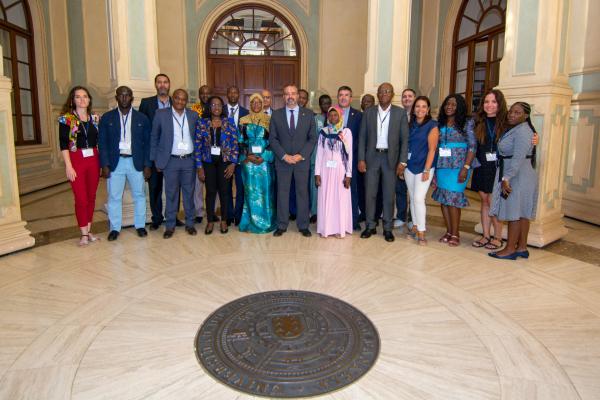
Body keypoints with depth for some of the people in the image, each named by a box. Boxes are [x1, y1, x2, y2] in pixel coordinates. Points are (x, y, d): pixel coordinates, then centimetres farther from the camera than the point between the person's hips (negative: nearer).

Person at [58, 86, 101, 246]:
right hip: (76, 160, -4)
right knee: (81, 198, -4)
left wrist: (102, 161, 5)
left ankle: (88, 230, 18)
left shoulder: (94, 118, 10)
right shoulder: (66, 119, -1)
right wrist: (68, 166, -12)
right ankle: (84, 234, 5)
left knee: (91, 197, 7)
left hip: (93, 160, 4)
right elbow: (64, 144, -6)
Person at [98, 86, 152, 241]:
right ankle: (114, 228, 16)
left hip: (136, 162, 0)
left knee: (139, 195, 8)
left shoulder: (142, 118, 4)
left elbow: (148, 143, 4)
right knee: (114, 197, 4)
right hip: (115, 162, 0)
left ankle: (140, 225, 21)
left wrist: (147, 165, -2)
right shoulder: (107, 118, 4)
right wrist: (104, 165, -6)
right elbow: (102, 143, 2)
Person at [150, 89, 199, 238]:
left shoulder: (193, 115, 5)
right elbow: (154, 138, 4)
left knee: (189, 193, 9)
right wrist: (156, 160, 1)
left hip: (189, 160, 2)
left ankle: (190, 223, 20)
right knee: (171, 194, 4)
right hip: (171, 161, -2)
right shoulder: (161, 114, -1)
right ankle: (170, 225, 14)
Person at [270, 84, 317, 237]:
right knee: (282, 192, 4)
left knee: (302, 192, 5)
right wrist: (284, 156, -11)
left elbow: (313, 138, 1)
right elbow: (273, 138, 1)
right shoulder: (276, 114, 4)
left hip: (302, 160, 0)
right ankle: (282, 225, 14)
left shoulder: (308, 114, 3)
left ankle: (303, 226, 14)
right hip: (282, 160, 0)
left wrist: (301, 155, -10)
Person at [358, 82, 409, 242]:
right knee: (370, 193, 4)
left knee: (389, 195, 4)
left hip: (390, 158, -1)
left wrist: (402, 161, -7)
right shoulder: (368, 112, 5)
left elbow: (404, 139, 0)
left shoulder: (400, 113, 2)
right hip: (372, 157, 1)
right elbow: (362, 137, 5)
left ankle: (388, 228, 15)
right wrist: (361, 159, -3)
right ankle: (370, 226, 17)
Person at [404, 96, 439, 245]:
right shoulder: (410, 125, 10)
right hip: (409, 167, 5)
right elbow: (405, 146, 11)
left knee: (418, 198, -11)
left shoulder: (432, 126, -5)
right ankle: (415, 227, 22)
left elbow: (432, 149, -10)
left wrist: (427, 170, -15)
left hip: (423, 167, -5)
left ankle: (421, 233, -2)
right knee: (412, 198, 10)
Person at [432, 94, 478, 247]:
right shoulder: (440, 125, 11)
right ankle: (448, 232, 17)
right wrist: (433, 169, 7)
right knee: (443, 199, 5)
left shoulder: (466, 124, -1)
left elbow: (472, 146, -5)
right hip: (441, 167, 4)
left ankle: (455, 234, 9)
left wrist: (466, 168, -14)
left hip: (457, 168, -4)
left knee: (453, 199, -4)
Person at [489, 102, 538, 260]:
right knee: (521, 214, 12)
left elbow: (518, 158, -23)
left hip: (517, 177, -10)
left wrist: (506, 178, -25)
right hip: (515, 177, 10)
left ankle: (510, 249, 3)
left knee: (514, 213, -4)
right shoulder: (514, 129, 16)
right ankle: (521, 248, 19)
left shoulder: (522, 131, -15)